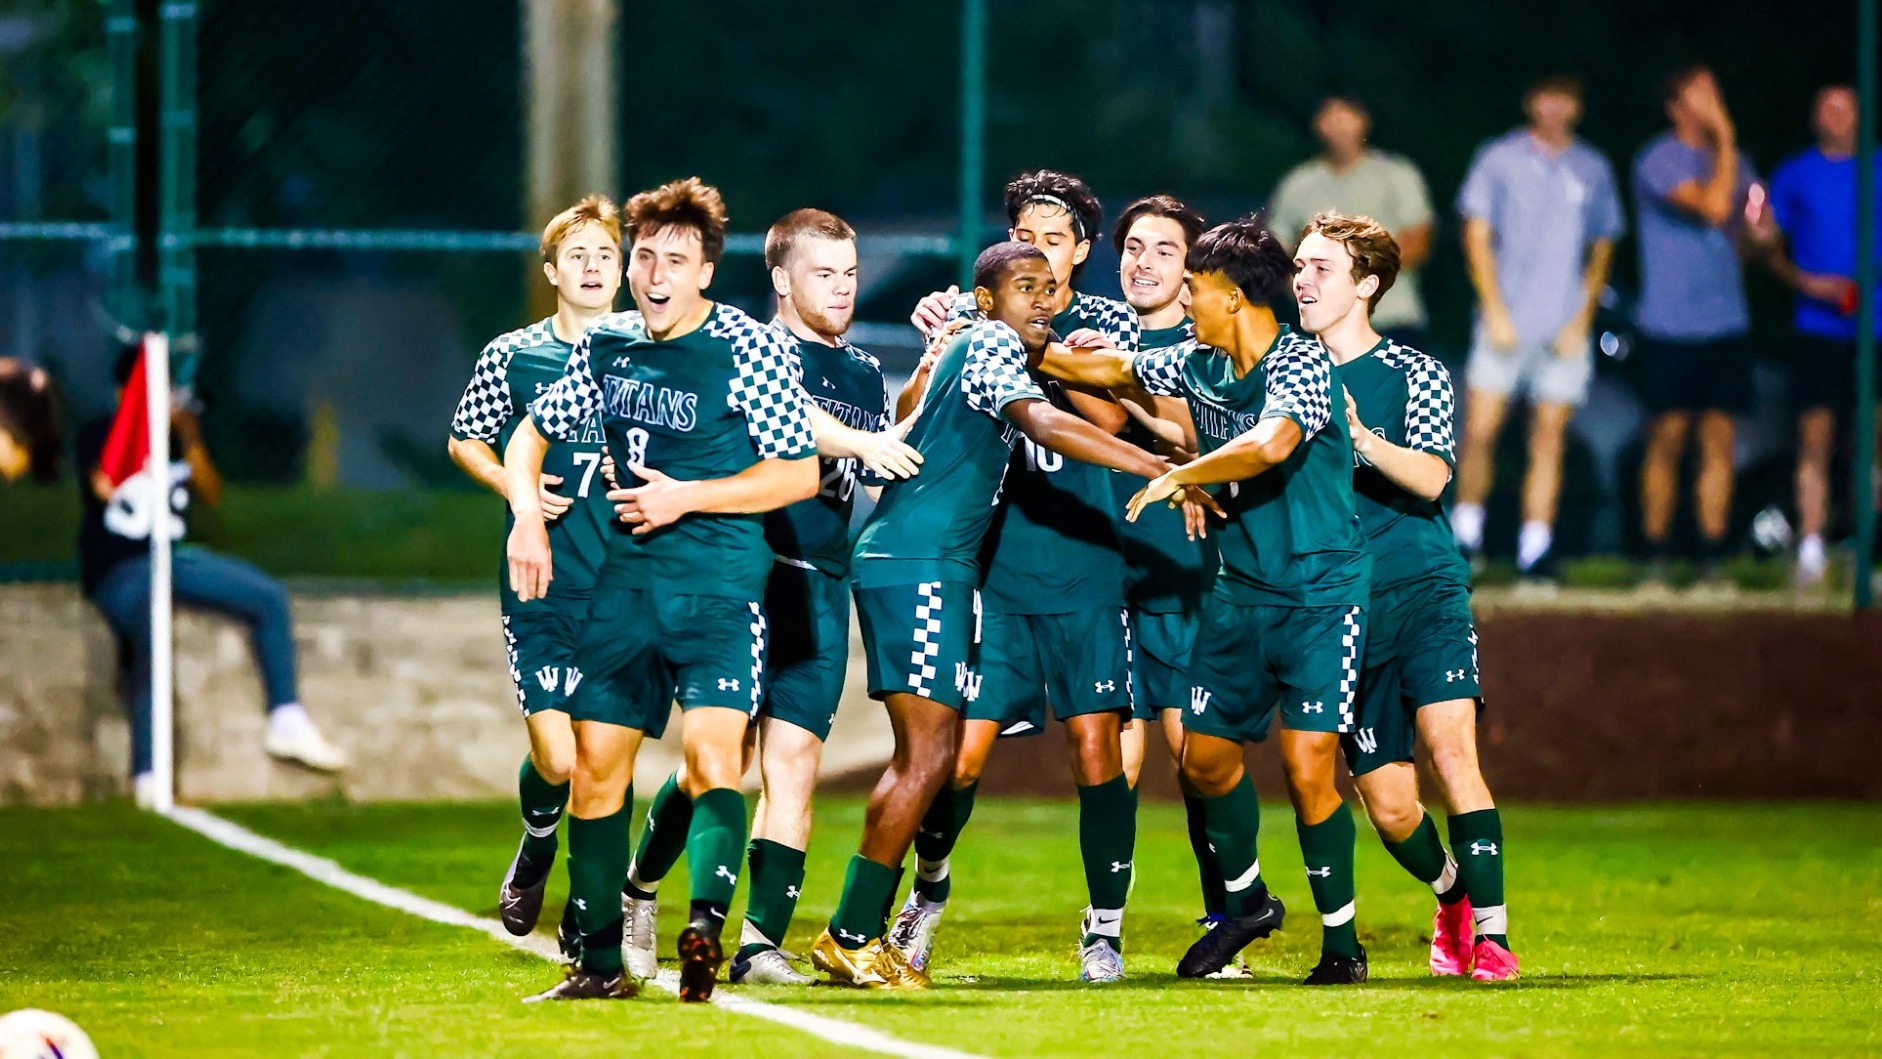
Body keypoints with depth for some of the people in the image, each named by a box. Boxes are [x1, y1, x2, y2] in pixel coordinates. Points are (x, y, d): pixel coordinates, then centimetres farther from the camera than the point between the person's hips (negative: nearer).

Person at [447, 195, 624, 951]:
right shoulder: (511, 357, 3)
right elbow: (465, 440, 15)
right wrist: (512, 485, -4)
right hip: (541, 588, -1)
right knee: (558, 758, -9)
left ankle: (589, 908, 18)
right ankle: (537, 846, 24)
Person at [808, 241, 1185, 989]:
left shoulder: (976, 351, 19)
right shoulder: (989, 344, -11)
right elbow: (1045, 425, -28)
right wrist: (1159, 470, -35)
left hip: (934, 568, 11)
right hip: (916, 565, -11)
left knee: (927, 755, 11)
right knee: (927, 755, -11)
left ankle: (859, 933, 13)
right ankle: (851, 937, -8)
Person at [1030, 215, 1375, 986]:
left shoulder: (1302, 364, -17)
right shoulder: (1196, 366, 5)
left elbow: (1269, 444, -36)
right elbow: (1107, 369, 20)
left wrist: (1176, 478, -30)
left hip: (1319, 593, -7)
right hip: (1240, 591, 7)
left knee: (1308, 769, -12)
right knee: (1206, 755, 9)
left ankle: (1341, 942, 3)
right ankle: (1246, 902, 32)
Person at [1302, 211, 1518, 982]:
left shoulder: (1414, 374, 0)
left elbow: (1431, 477, -15)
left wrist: (1358, 437, -30)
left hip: (1423, 591, -3)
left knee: (1452, 750, -22)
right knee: (1388, 806, 2)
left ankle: (1490, 934, -20)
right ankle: (1451, 894, 32)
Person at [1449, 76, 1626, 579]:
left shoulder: (1592, 170, 9)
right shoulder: (1499, 160, 3)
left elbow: (1601, 250, 13)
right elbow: (1478, 237, 3)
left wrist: (1582, 319, 1)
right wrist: (1495, 311, -6)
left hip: (1565, 328, 2)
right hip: (1507, 322, -2)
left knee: (1549, 438, 0)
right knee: (1480, 431, -7)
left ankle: (1535, 549, 2)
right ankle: (1466, 532, 9)